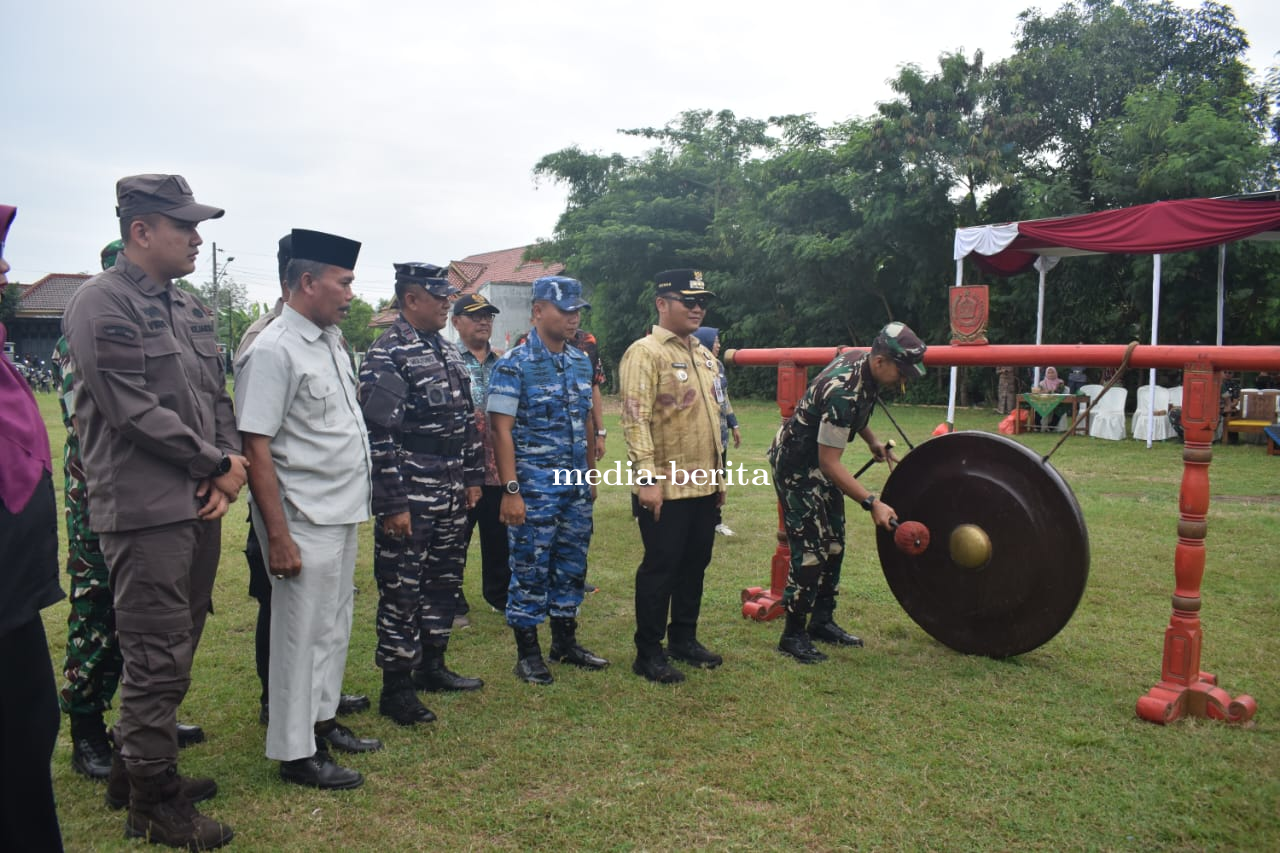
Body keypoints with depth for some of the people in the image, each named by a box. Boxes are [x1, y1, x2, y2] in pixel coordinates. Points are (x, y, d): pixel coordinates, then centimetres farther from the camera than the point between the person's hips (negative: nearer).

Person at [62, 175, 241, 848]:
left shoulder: (190, 309, 13)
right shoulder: (101, 304, -11)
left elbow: (216, 397, 14)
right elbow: (132, 411, -18)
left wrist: (226, 471, -2)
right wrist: (218, 463, -11)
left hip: (199, 504, 8)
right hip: (146, 510, -8)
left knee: (176, 647, 18)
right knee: (158, 658, 1)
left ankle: (135, 767, 36)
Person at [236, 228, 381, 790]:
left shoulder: (332, 341, 10)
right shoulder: (273, 352, -17)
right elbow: (255, 448, -20)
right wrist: (279, 535, -21)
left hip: (342, 513, 9)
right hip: (304, 523, -8)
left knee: (335, 625, 18)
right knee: (302, 634, 3)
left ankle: (323, 722, 35)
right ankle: (296, 752, 18)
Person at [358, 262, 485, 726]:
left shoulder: (448, 351, 12)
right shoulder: (387, 356, -13)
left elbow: (467, 419, 17)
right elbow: (379, 435, -18)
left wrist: (473, 476, 15)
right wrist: (393, 504, -19)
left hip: (450, 495, 8)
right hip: (409, 497, -8)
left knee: (445, 582, 17)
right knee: (402, 590, 1)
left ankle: (432, 665, 33)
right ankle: (396, 688, 14)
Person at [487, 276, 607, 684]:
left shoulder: (581, 362, 9)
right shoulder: (514, 364, -10)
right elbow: (502, 429, -13)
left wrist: (591, 476, 15)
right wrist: (511, 490, -18)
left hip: (576, 485, 6)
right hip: (535, 487, -6)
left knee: (572, 566, 14)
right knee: (530, 569, 3)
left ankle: (565, 641, 29)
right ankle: (528, 653, 17)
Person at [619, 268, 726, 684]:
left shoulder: (703, 354, 15)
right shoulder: (645, 352, -11)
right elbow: (636, 420, -18)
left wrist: (719, 475, 19)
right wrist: (648, 479, -23)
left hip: (703, 486, 8)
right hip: (666, 488, -8)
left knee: (694, 564, 15)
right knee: (660, 567, 0)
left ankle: (684, 639, 30)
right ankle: (648, 654, 13)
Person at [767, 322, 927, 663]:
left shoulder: (859, 360, -6)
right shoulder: (844, 392, -33)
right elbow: (829, 463, -31)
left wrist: (872, 441, 9)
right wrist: (872, 503, -33)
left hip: (818, 458, 10)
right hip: (795, 463, -10)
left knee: (833, 543, 12)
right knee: (810, 549, -9)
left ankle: (822, 621, 23)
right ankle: (793, 635, 3)